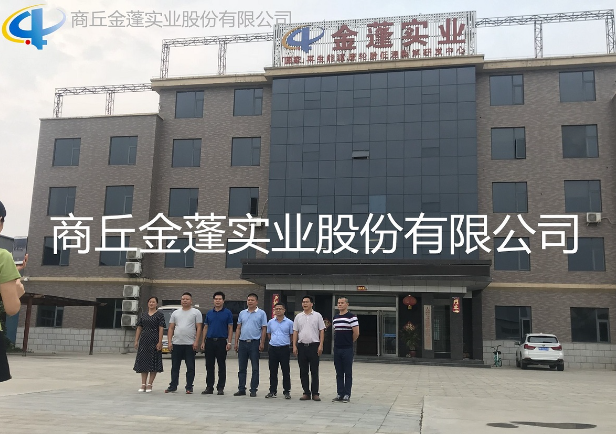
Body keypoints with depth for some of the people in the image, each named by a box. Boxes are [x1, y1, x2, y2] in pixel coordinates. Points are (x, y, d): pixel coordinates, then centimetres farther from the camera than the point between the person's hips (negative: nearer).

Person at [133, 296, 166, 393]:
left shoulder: (160, 314, -1)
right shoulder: (143, 314, 13)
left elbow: (161, 329, -7)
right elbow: (139, 328, 13)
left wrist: (160, 342, -14)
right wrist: (136, 341, 6)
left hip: (154, 341, -4)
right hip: (144, 340, 4)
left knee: (153, 363, -2)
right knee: (143, 362, 5)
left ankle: (149, 384, 5)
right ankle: (143, 384, 11)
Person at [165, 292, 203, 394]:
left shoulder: (196, 312, 3)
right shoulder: (175, 313, 14)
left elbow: (199, 328, -2)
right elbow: (171, 328, 12)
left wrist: (196, 342, -12)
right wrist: (169, 342, 2)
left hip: (190, 344, -3)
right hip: (176, 344, 3)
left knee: (190, 367, 0)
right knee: (175, 367, 9)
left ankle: (189, 387, 6)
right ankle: (173, 386, 17)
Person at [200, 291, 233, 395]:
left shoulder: (227, 313, 0)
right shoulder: (209, 313, 10)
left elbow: (230, 328, -1)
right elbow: (205, 328, 12)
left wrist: (229, 342, -10)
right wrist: (203, 342, 4)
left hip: (221, 341, -3)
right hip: (210, 341, 3)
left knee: (222, 366, 2)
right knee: (209, 366, 6)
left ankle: (220, 388, 8)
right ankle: (209, 387, 13)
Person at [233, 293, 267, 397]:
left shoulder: (261, 313, 0)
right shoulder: (242, 313, 12)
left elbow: (263, 329, -2)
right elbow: (238, 328, 13)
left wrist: (262, 343, -9)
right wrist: (236, 342, 7)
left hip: (254, 343, -4)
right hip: (242, 342, 4)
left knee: (255, 368, 0)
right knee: (242, 368, 8)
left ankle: (253, 390, 6)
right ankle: (241, 389, 16)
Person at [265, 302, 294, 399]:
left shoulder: (289, 322, -1)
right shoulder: (271, 322, 8)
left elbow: (292, 335, 7)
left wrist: (284, 342, 4)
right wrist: (275, 341, 12)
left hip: (284, 348, -3)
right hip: (273, 348, 3)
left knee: (286, 371, 1)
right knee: (273, 371, 8)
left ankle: (287, 391, 8)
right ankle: (272, 391, 15)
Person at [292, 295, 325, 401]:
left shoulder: (317, 316, 2)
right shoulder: (298, 317, 10)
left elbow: (322, 331, 0)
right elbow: (295, 332, 10)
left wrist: (321, 345, -9)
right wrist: (294, 346, 2)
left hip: (314, 345, -3)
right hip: (301, 346, 3)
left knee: (314, 371, -1)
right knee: (303, 371, 6)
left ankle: (315, 393, 5)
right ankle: (306, 393, 14)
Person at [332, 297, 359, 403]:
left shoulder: (352, 317, -9)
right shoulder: (335, 317, 12)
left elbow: (356, 333, -12)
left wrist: (350, 342, 1)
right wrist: (337, 341, 13)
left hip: (347, 349, -6)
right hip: (337, 348, 6)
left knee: (348, 373, 1)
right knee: (339, 373, 10)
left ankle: (347, 394, 7)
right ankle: (340, 394, 16)